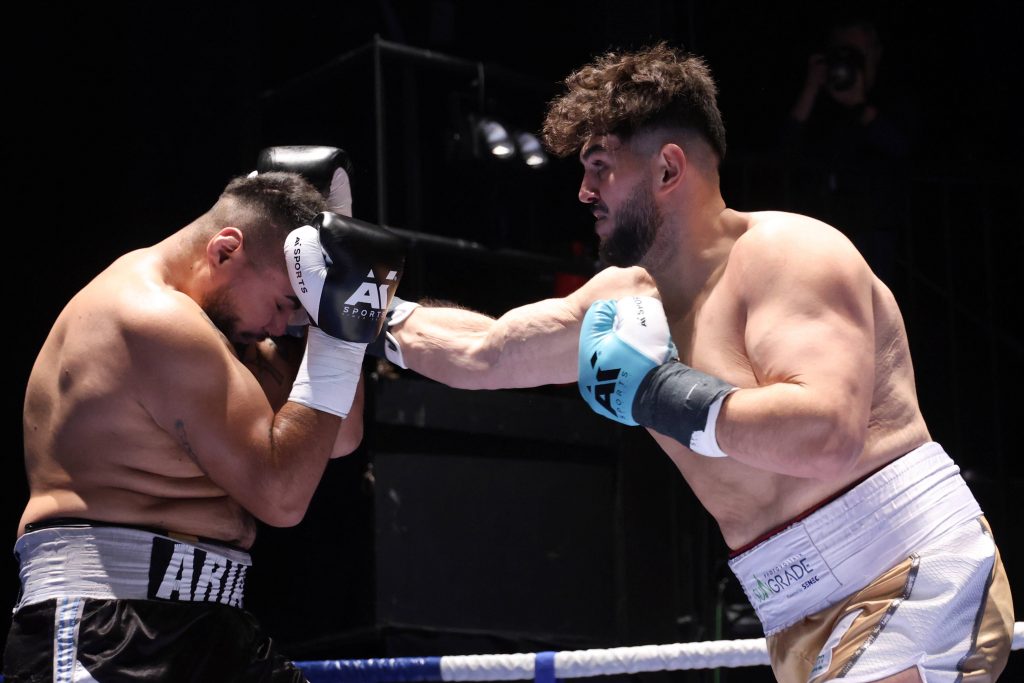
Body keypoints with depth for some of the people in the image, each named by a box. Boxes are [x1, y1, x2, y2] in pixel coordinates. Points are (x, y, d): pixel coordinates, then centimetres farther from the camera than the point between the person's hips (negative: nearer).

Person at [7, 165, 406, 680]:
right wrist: (336, 335, -14)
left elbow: (336, 438, 20)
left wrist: (347, 322, 8)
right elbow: (280, 494, -17)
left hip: (201, 624, 11)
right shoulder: (157, 322, -15)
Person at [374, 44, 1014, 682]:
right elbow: (483, 354, 26)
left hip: (914, 588, -9)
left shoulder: (783, 251, -14)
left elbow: (827, 437, -29)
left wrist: (662, 393, -23)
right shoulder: (629, 298, 12)